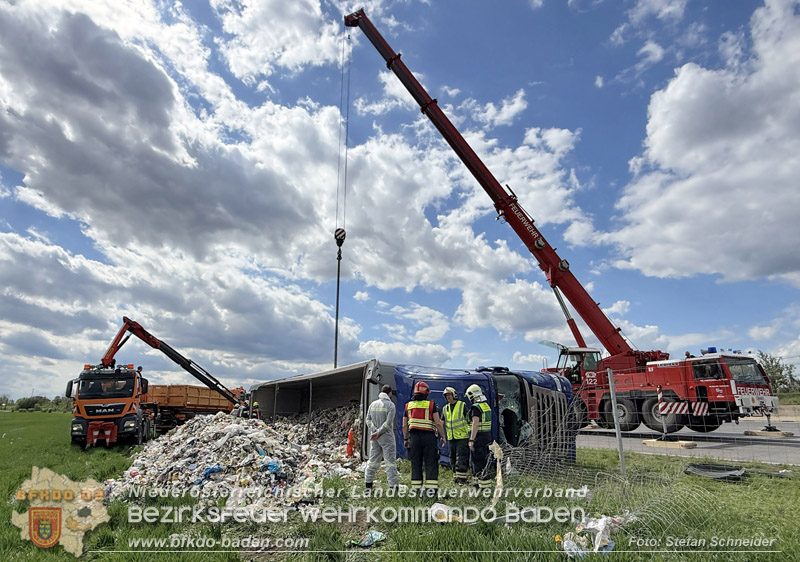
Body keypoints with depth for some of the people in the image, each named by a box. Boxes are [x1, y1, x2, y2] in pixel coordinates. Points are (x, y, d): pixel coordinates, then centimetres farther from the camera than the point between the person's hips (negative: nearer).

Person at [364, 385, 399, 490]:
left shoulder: (373, 404, 8)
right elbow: (388, 423, -17)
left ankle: (368, 483, 18)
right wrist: (379, 433, -11)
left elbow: (368, 420, 3)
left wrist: (375, 431, -6)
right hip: (386, 437, -6)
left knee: (373, 460, 13)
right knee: (390, 461, -1)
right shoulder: (390, 405, -10)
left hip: (374, 437, 6)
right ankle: (393, 485, 0)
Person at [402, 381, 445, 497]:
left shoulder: (408, 405, 8)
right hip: (429, 436, -3)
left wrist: (405, 439, 18)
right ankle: (431, 488, 0)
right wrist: (442, 436, 4)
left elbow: (404, 426, 9)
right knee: (431, 463, 3)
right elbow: (438, 423, -6)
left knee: (416, 463, 9)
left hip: (414, 436, 3)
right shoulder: (431, 405, -2)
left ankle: (416, 488, 10)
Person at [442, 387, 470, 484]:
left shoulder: (462, 405, -2)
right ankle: (456, 476, 21)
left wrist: (470, 434, -4)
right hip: (451, 438, 6)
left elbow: (469, 420, 0)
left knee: (461, 458, -8)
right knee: (453, 458, 11)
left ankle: (462, 477, -4)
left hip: (462, 437, -6)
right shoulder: (445, 408, 12)